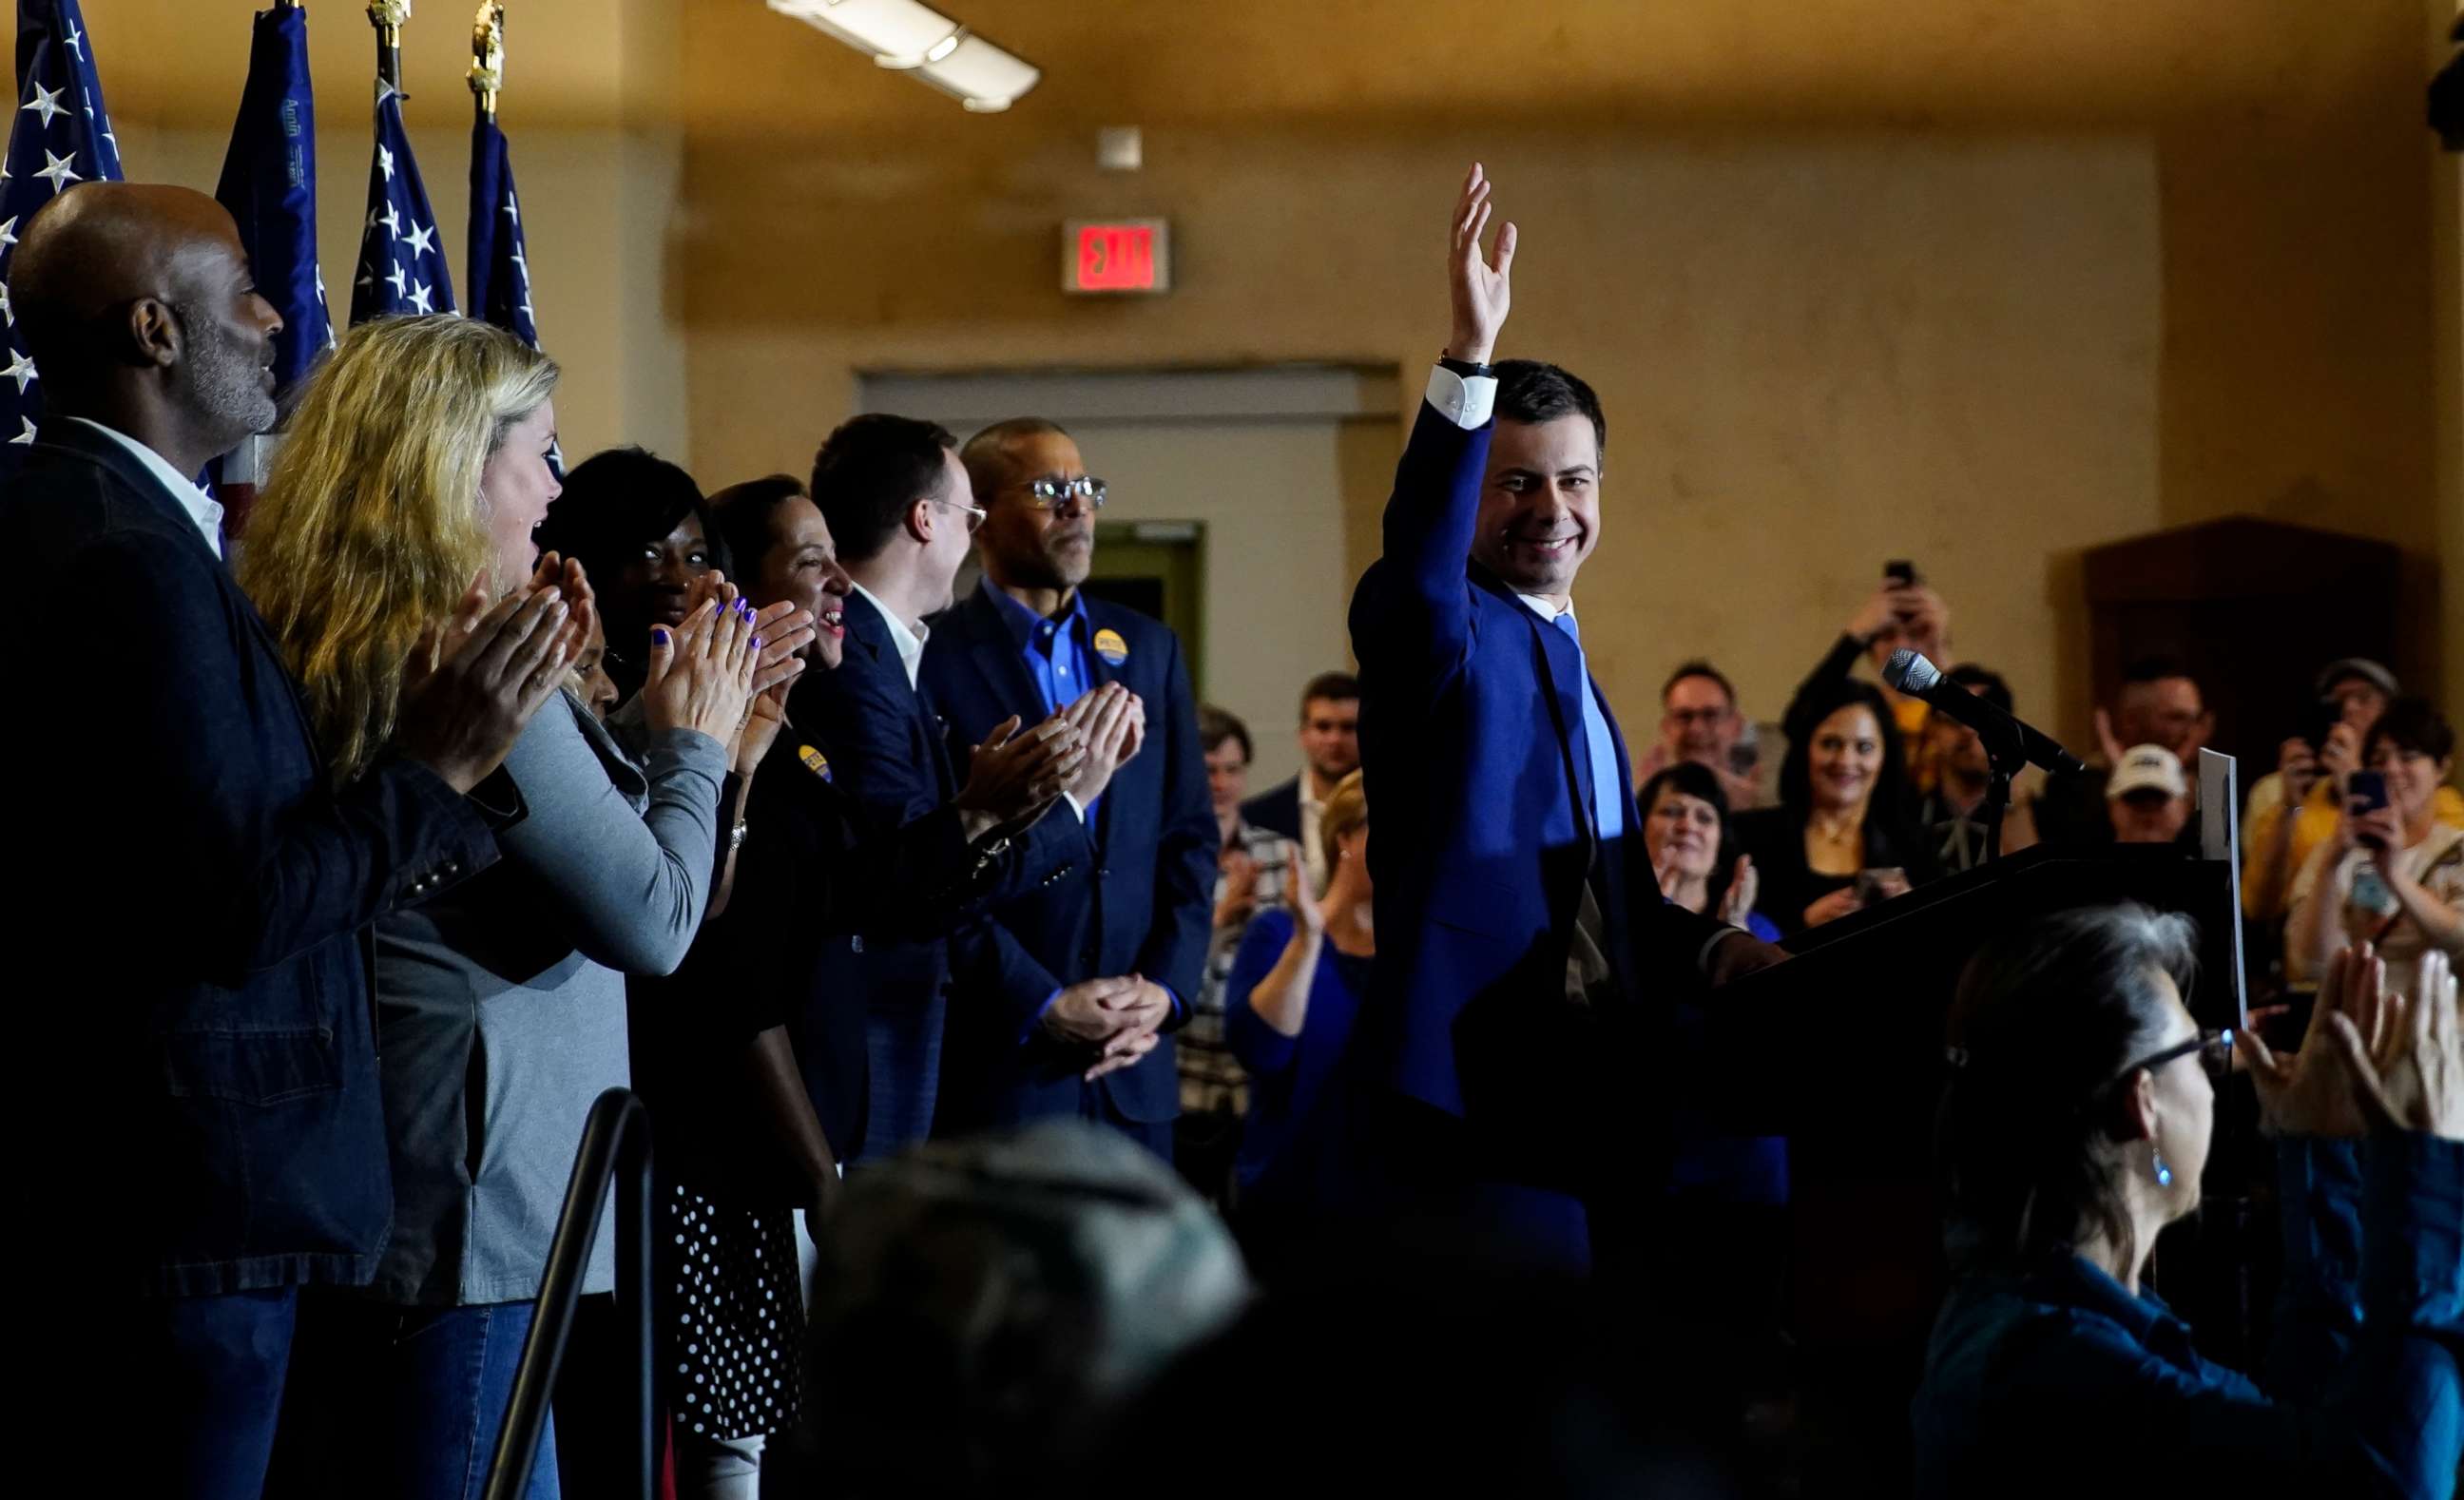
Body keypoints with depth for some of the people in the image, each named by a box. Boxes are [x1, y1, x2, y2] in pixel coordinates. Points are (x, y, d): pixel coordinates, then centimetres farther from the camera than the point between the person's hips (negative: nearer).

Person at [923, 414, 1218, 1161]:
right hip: (999, 1064, -4)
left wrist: (1166, 988, -1)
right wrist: (1043, 1007, -12)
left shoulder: (1149, 649, 12)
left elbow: (1191, 834, 12)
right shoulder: (934, 659, -4)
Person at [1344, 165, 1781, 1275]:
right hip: (1476, 1109, -8)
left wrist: (1716, 950, 9)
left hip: (1592, 1112, 8)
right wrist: (1469, 359, -39)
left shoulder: (1562, 660, 20)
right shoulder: (1444, 636, -4)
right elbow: (1414, 569, -29)